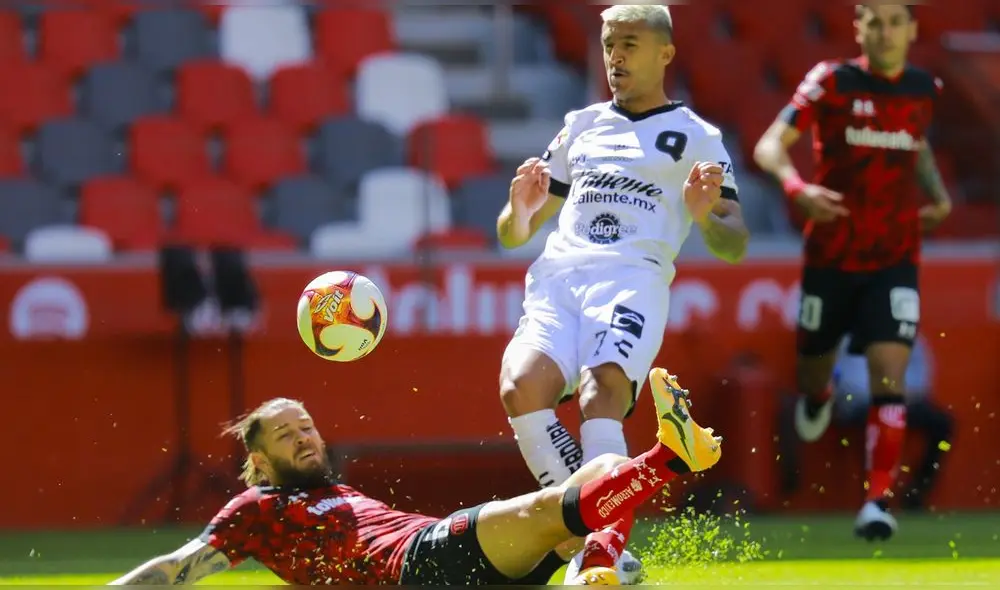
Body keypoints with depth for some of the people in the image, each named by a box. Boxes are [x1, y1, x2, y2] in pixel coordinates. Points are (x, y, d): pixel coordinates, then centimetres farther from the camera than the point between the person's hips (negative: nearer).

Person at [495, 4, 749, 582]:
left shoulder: (697, 137, 16)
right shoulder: (581, 126, 28)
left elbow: (735, 248, 8)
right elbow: (512, 235, 30)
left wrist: (706, 217, -14)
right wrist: (520, 212, 5)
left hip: (634, 280, -4)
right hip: (556, 275, 4)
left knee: (600, 392, -33)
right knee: (520, 387, -27)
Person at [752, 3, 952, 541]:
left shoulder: (925, 90, 3)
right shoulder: (831, 81, -9)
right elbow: (769, 146, -16)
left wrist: (939, 195, 10)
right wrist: (798, 188, -36)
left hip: (895, 261, 1)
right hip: (831, 256, -1)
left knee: (889, 376, -15)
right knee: (814, 369, 13)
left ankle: (877, 503, -16)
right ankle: (816, 398, 52)